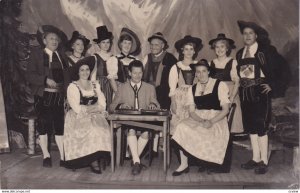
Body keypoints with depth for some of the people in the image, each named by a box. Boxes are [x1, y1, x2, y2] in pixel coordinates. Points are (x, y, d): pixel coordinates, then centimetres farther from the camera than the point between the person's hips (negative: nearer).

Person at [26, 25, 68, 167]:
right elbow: (29, 75, -5)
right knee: (44, 126, 5)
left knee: (60, 126, -1)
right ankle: (46, 156, 20)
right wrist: (46, 80, -19)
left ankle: (63, 157, 6)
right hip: (43, 96, -2)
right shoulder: (36, 54, 2)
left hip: (59, 96, 2)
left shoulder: (61, 56, 12)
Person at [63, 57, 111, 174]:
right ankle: (93, 161, -20)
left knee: (102, 128, -27)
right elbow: (77, 109, -8)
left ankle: (96, 158, -20)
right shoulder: (73, 86, 3)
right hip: (78, 118, -4)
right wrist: (95, 107, -5)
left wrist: (87, 108, -11)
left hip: (95, 117, 4)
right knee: (92, 130, -30)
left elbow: (102, 105, 7)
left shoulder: (95, 85, 17)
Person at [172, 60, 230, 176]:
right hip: (197, 119, 3)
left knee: (209, 134, -33)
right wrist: (202, 121, -16)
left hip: (216, 120, -3)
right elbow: (191, 111, 5)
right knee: (182, 127, -25)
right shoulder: (192, 89, 13)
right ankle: (184, 164, -17)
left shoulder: (219, 85, 2)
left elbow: (225, 109, -5)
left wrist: (211, 121, -19)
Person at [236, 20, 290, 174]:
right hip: (245, 94, 6)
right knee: (250, 126, 10)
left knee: (261, 126, -4)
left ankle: (264, 161, 7)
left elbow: (283, 68, -6)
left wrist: (273, 86, -8)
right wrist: (240, 85, 4)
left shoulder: (265, 50, -5)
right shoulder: (240, 54, 11)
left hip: (260, 93, -6)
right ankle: (256, 158, 21)